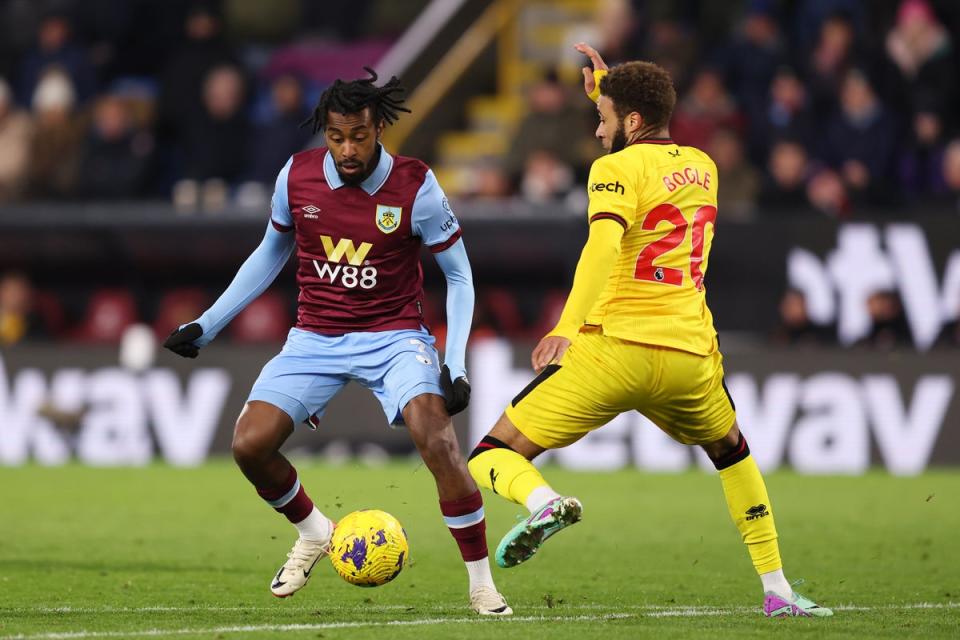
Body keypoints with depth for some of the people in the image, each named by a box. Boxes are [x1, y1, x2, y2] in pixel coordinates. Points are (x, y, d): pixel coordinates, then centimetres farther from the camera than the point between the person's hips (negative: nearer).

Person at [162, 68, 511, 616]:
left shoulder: (415, 187, -14)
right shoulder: (297, 176, -5)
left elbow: (459, 276, -3)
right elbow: (271, 254, 13)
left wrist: (456, 364, -14)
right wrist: (207, 325, 12)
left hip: (393, 337, -3)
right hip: (315, 339, 3)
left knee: (437, 439, -27)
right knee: (250, 444, -12)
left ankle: (482, 585, -15)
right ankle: (313, 533, 19)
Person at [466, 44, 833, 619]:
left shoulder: (617, 169, -2)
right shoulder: (704, 168, 19)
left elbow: (604, 244, -21)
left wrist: (568, 326, -31)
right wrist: (609, 88, 41)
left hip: (617, 345, -6)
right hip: (690, 355, 6)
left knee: (492, 458, 0)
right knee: (731, 450, 35)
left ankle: (544, 502, -36)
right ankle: (777, 589, 28)